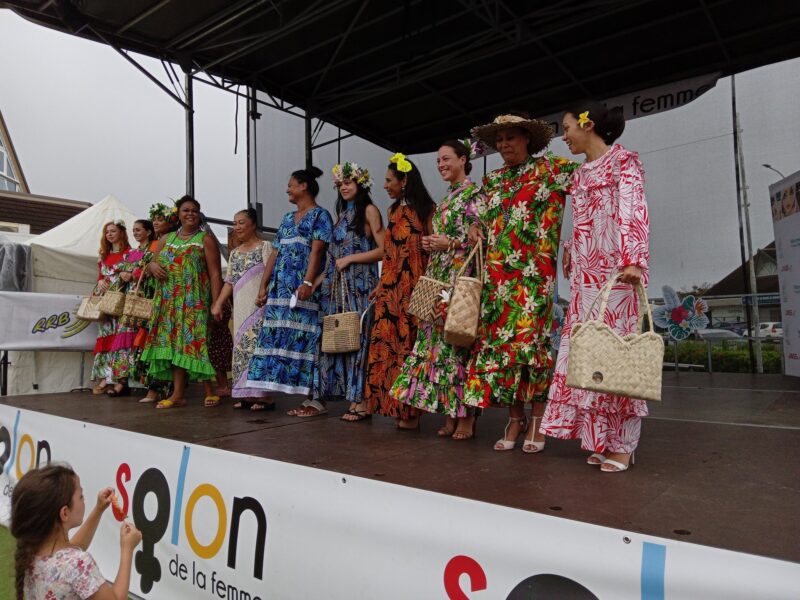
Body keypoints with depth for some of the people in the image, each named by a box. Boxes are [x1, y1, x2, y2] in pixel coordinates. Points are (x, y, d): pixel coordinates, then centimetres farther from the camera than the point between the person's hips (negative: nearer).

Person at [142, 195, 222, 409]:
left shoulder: (205, 240, 3)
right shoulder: (166, 239, 18)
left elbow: (215, 274, -4)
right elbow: (152, 263, 22)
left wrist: (216, 304, -14)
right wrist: (153, 266, -4)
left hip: (194, 302, -5)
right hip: (168, 301, 5)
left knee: (185, 342, -9)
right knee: (171, 343, 2)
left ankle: (178, 394, -4)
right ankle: (179, 393, 5)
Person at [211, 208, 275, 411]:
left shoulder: (265, 246, 0)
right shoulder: (234, 253, 18)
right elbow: (229, 281, 16)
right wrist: (218, 303, 8)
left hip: (259, 306, -7)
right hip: (240, 308, 7)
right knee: (242, 348, 6)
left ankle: (264, 395, -5)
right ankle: (247, 394, 12)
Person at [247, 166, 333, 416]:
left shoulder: (320, 215, 1)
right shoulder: (287, 219, 23)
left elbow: (316, 251, -12)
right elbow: (275, 254, 19)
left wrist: (307, 282, -24)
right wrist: (263, 286, 12)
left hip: (303, 290, -7)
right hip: (281, 290, 7)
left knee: (304, 339, -9)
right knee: (277, 338, 5)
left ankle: (315, 399, -5)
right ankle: (263, 392, 11)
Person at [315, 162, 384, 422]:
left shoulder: (369, 210, 0)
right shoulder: (343, 213, 21)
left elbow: (383, 250, -10)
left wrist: (350, 259, -11)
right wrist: (320, 278, 10)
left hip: (360, 285, -7)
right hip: (337, 286, 7)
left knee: (358, 336, -7)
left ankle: (361, 401, -3)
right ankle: (353, 398, 8)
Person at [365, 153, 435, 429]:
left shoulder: (427, 209, -2)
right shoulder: (393, 210, 17)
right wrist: (381, 285, 13)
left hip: (414, 289, -6)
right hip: (391, 289, 6)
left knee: (411, 345, -3)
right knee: (389, 346, 4)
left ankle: (411, 409, 5)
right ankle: (395, 405, 13)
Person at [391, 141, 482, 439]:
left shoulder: (474, 193, -1)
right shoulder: (446, 199, 23)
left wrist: (450, 243, -13)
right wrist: (431, 244, 6)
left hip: (461, 275, -8)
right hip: (438, 276, 8)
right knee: (439, 338, 3)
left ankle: (467, 415, -2)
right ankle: (451, 413, 10)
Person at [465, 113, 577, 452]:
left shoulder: (548, 168, 5)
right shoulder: (492, 180, 20)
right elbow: (481, 217, 25)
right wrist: (477, 228, 4)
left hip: (532, 272, -5)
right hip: (496, 274, 5)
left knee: (529, 340, -10)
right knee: (497, 339, 1)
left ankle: (537, 421, 4)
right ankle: (515, 418, 13)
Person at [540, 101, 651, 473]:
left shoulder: (623, 161, -1)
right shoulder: (579, 174, 19)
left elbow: (633, 210, -14)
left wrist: (633, 260, -25)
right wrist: (569, 253, 16)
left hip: (614, 272, -7)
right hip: (584, 274, 7)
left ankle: (622, 443, 5)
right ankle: (602, 438, 13)